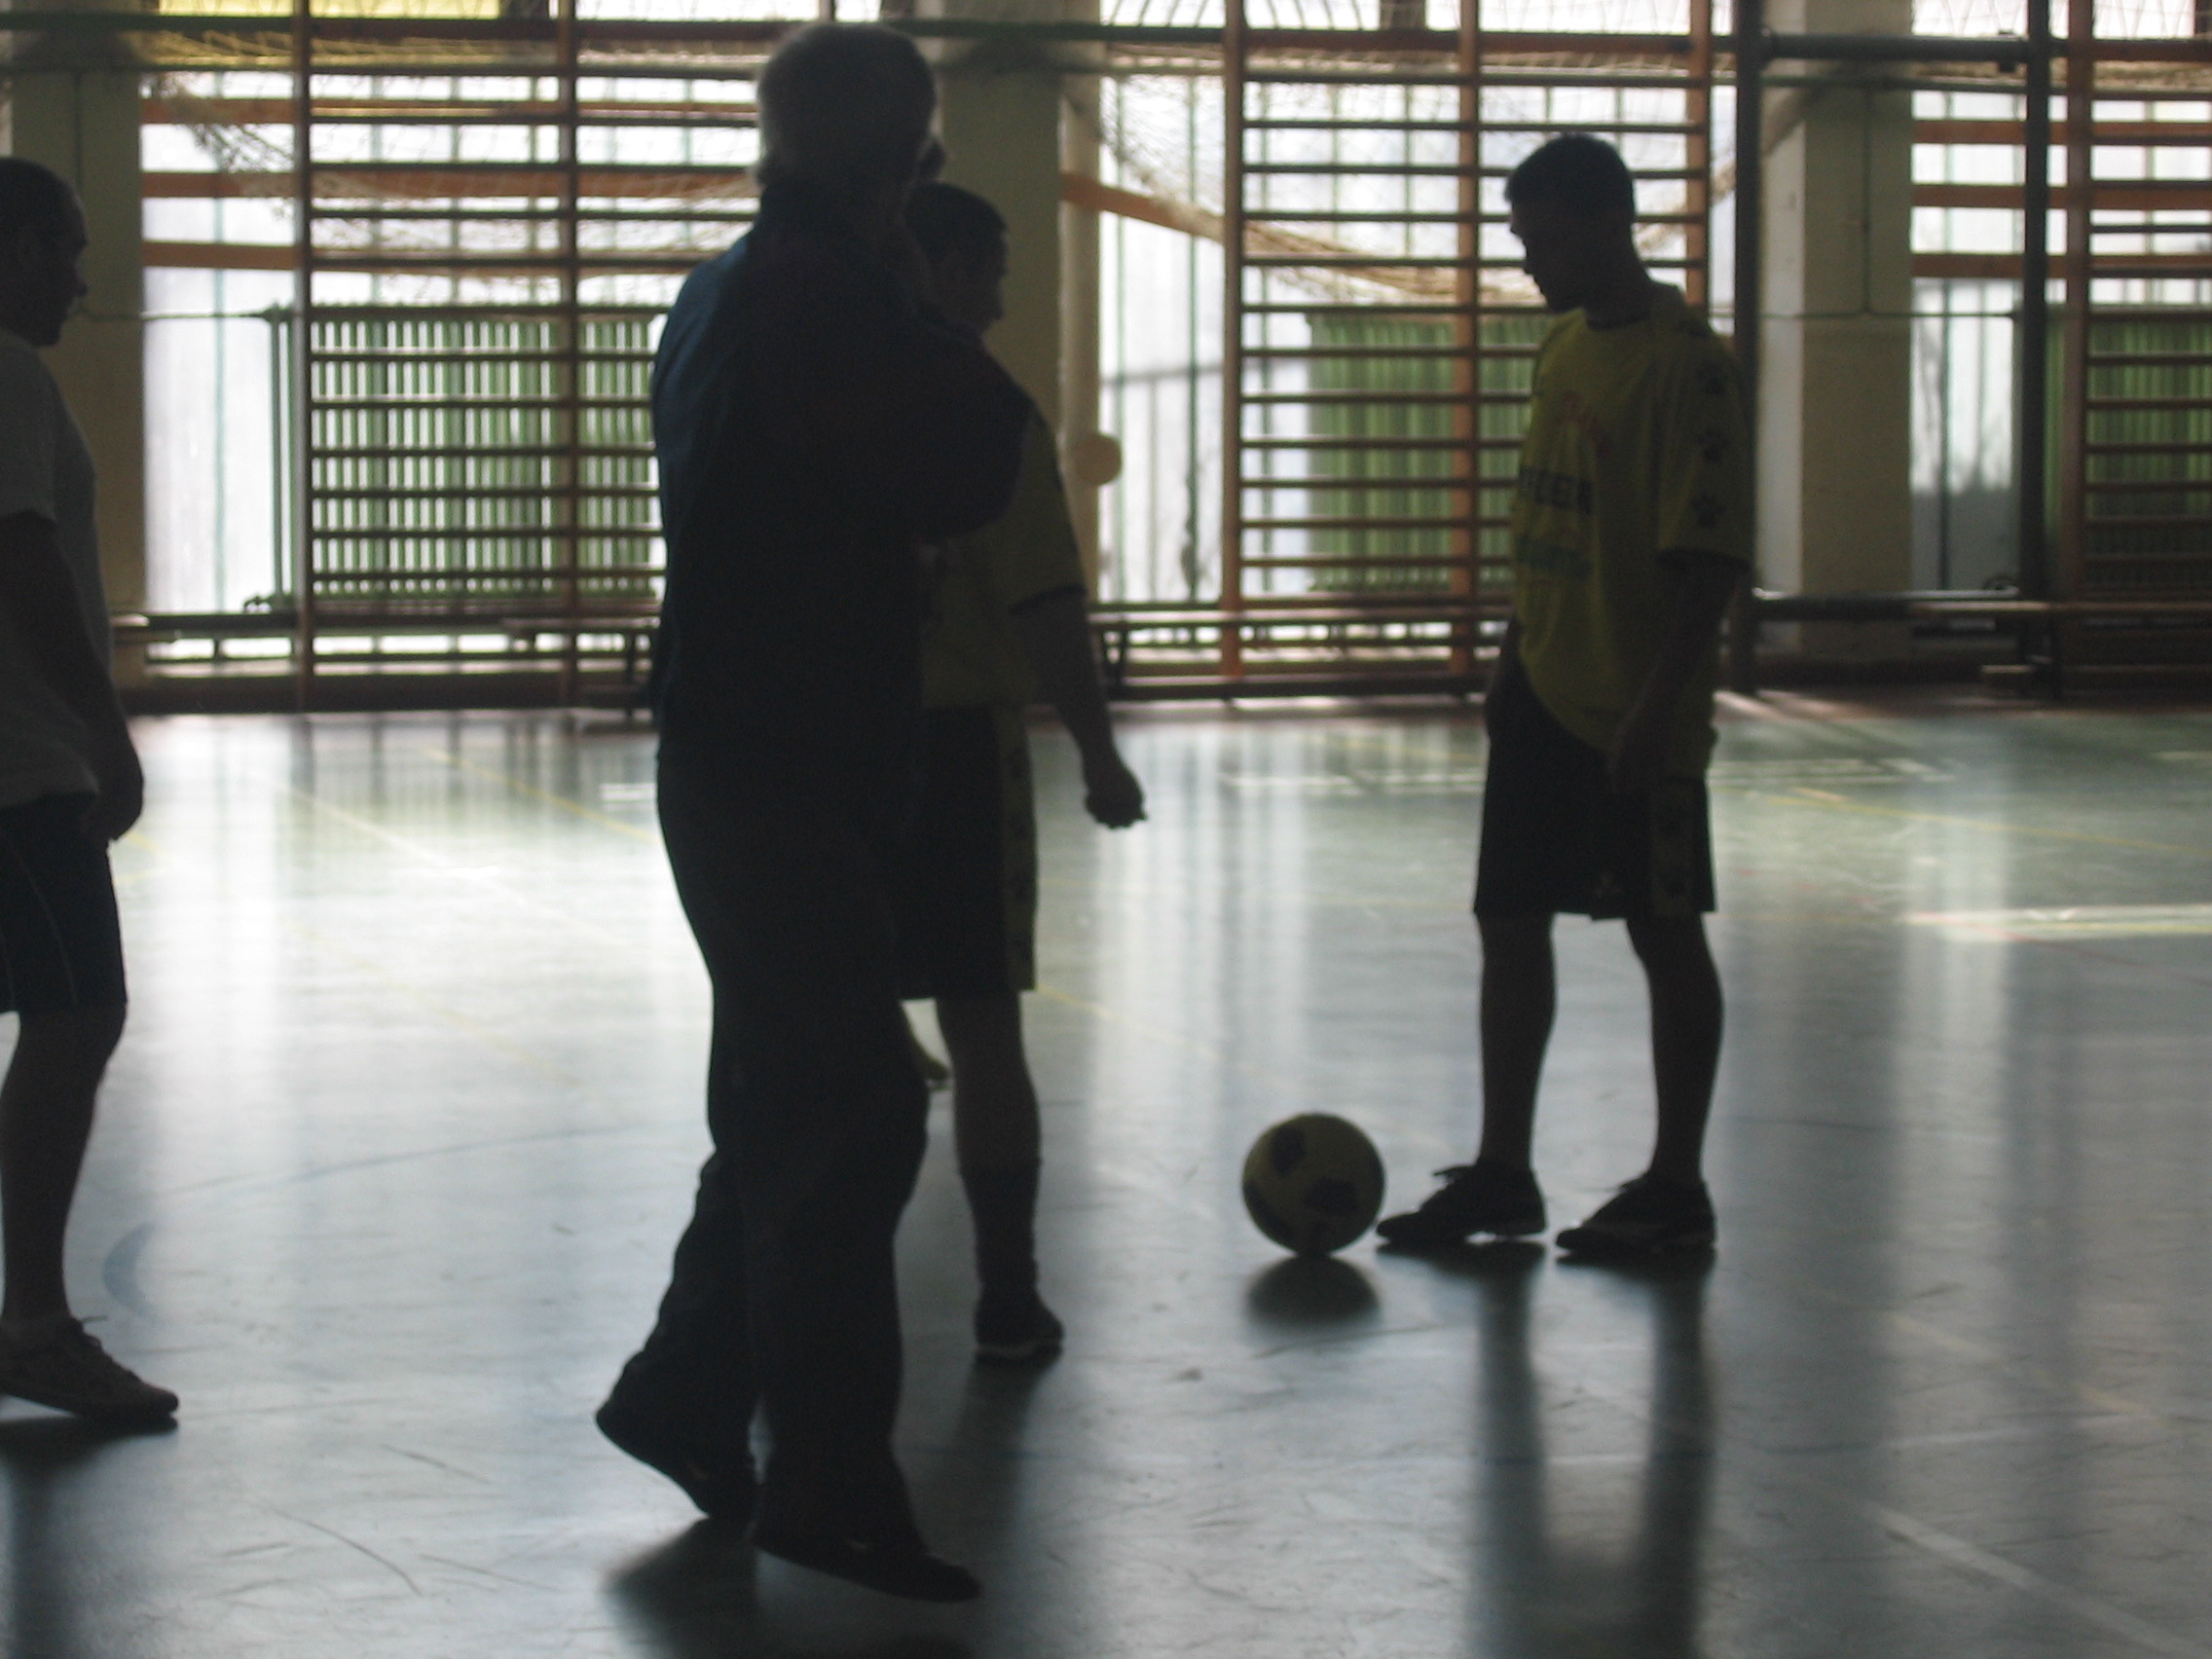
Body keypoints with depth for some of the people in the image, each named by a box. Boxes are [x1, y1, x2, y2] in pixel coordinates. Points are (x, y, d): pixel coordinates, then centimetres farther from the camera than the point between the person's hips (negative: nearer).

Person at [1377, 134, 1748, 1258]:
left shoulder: (1684, 363, -16)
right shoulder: (1562, 346, 11)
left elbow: (1706, 557, -19)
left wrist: (1658, 700, -23)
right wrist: (1514, 659, 17)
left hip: (1633, 713, -8)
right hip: (1541, 696, 8)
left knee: (1664, 933, 3)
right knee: (1510, 921, 9)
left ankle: (1675, 1188, 12)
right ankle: (1501, 1175, 18)